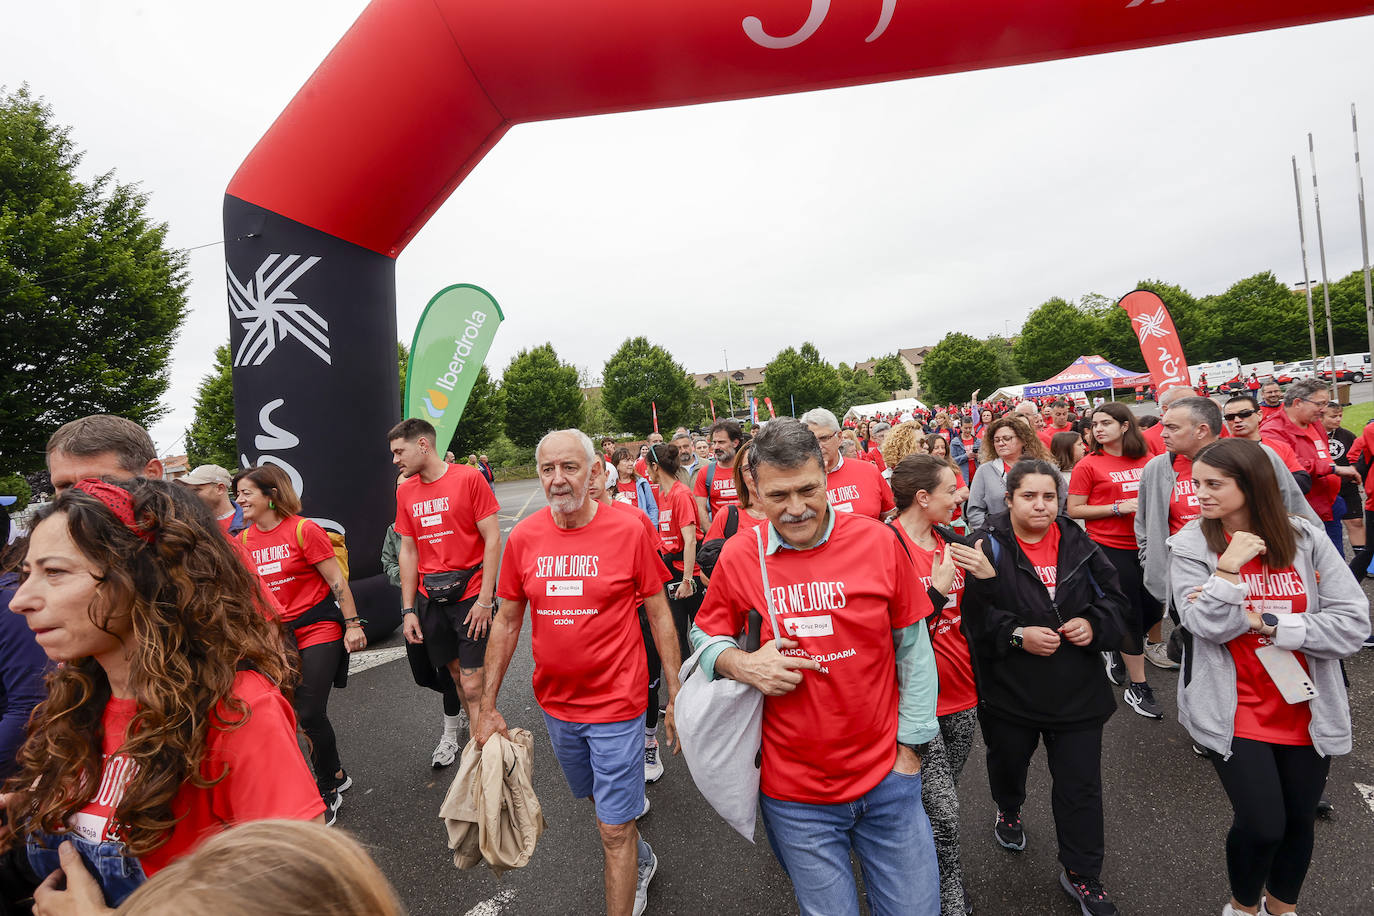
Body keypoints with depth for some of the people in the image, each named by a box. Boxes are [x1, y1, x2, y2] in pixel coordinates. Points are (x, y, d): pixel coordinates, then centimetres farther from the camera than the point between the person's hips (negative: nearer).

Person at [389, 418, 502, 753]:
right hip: (430, 599, 5)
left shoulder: (469, 478, -8)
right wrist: (408, 609, 7)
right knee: (457, 675, 13)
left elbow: (492, 539, -9)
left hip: (470, 596, -5)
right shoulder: (405, 491, 9)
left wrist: (485, 599, -14)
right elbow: (408, 551, 12)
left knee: (473, 686, -4)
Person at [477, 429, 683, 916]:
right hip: (555, 703, 5)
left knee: (614, 829, 4)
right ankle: (641, 862, 54)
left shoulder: (628, 531, -16)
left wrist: (676, 696, -6)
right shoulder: (523, 537, -7)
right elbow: (508, 622, 3)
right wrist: (488, 706, 5)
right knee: (596, 796, 26)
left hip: (616, 703, -4)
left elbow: (659, 615, -7)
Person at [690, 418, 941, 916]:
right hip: (794, 793, 0)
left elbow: (914, 649, 0)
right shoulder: (738, 557, -10)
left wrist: (911, 745, 2)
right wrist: (741, 664, -17)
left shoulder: (877, 540, -9)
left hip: (887, 780, 1)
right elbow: (705, 635, 4)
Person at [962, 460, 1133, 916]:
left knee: (1081, 784, 8)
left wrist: (1094, 624, -10)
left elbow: (1113, 596, 8)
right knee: (1008, 762, 22)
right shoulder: (988, 547, -12)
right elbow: (973, 613, -16)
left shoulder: (1079, 544, 2)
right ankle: (1009, 812, 54)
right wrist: (1016, 635, -25)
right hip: (1009, 689, -2)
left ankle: (1081, 873, 27)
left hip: (1078, 690, 2)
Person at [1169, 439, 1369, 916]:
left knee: (1298, 818, 16)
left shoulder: (1305, 538, -5)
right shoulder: (1191, 544, -10)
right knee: (1261, 824, -4)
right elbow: (1206, 626, -17)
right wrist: (1228, 570, -26)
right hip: (1233, 712, -2)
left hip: (1307, 709, 3)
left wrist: (1267, 622, -17)